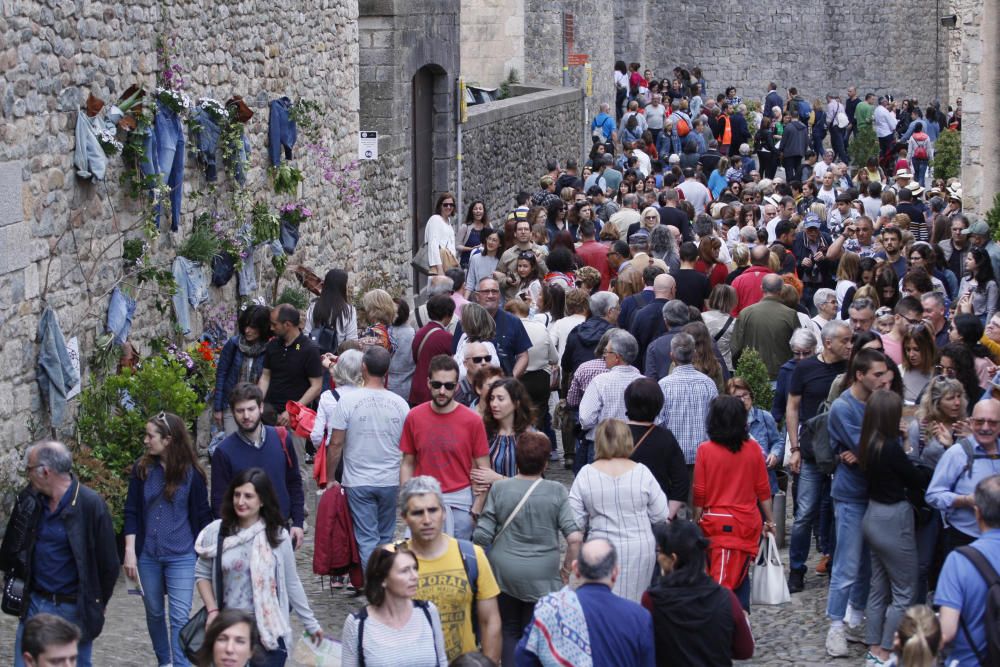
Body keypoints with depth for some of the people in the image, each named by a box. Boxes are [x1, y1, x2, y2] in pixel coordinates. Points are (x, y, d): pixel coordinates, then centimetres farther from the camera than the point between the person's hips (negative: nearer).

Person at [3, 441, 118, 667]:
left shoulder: (90, 505, -14)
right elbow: (13, 547, 11)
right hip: (35, 603, 5)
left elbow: (108, 562, -7)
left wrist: (98, 604, 0)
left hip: (74, 608, -5)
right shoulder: (30, 500, 2)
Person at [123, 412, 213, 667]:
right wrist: (130, 551, -5)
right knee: (154, 613, 16)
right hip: (148, 555, 3)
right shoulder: (141, 469, -1)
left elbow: (202, 515, 2)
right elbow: (131, 513, 2)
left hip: (181, 557, -3)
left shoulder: (191, 473, -6)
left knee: (180, 617, -8)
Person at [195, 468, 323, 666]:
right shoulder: (216, 532, -3)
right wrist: (213, 610, -5)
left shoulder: (278, 536, -4)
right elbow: (202, 575, 8)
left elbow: (291, 583, 5)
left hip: (269, 631, -1)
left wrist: (310, 623, 9)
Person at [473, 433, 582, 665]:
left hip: (504, 573, 1)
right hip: (542, 576, -1)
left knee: (509, 631, 18)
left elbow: (482, 535, -8)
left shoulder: (498, 488, -7)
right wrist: (567, 570, 0)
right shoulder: (556, 491, -9)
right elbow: (574, 537, -14)